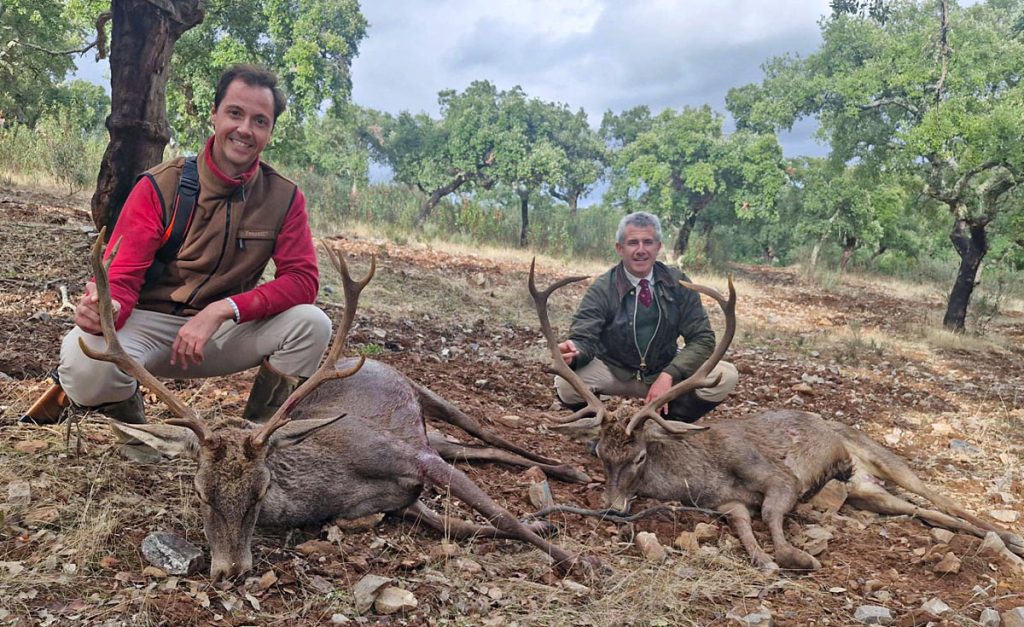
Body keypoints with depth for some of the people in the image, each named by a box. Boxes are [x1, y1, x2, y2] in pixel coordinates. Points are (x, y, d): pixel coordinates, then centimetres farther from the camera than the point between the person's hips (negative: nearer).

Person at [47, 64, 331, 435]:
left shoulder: (285, 198, -4)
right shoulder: (160, 186, -10)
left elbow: (302, 279, -12)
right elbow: (121, 277, -12)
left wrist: (223, 309, -27)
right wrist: (105, 308, -38)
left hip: (227, 331, 2)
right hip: (150, 324, -2)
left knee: (312, 324, -24)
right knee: (87, 356, -34)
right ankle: (134, 431, 2)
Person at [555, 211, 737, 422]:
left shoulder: (677, 284, -6)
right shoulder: (602, 289, -11)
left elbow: (702, 338, -7)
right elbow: (583, 339, -17)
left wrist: (669, 375, -24)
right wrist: (573, 353, -43)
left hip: (667, 369, 2)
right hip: (614, 372, -2)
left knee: (725, 376, -22)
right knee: (566, 384, -31)